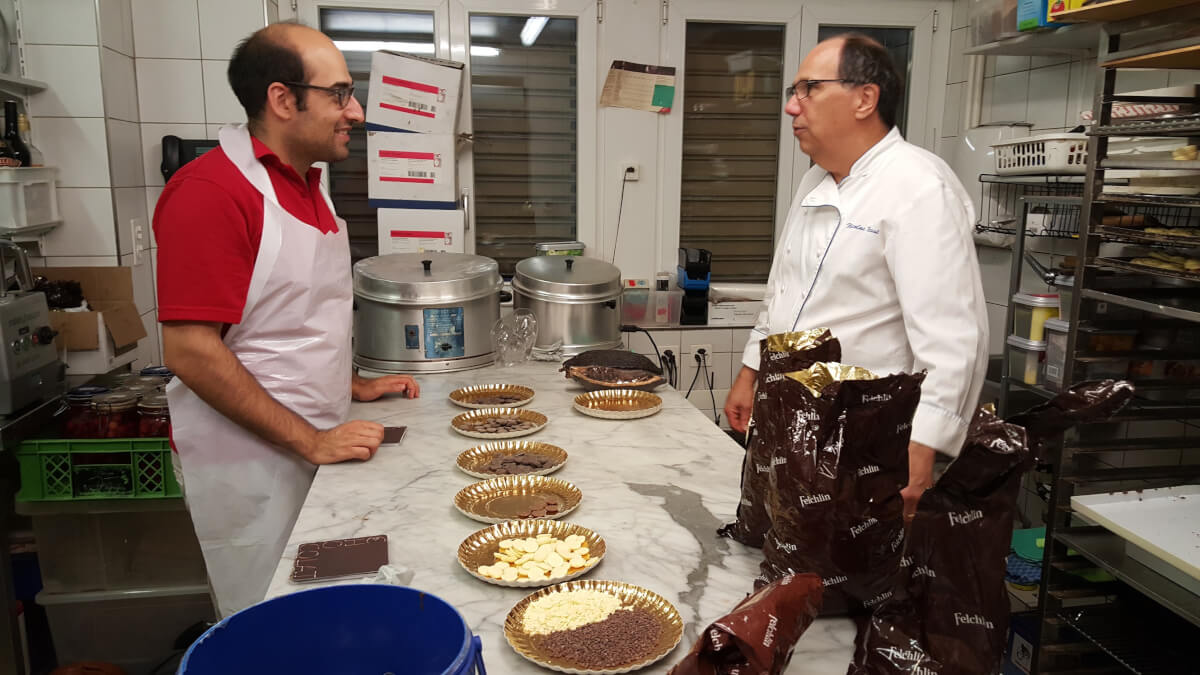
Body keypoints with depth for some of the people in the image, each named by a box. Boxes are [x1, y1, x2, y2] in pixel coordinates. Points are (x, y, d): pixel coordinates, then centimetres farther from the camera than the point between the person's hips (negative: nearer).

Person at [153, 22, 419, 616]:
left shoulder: (306, 184, 11)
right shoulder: (212, 190, -18)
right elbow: (191, 352, -22)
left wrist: (353, 386, 12)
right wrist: (311, 441, -21)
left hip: (317, 447, 8)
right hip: (250, 462, -8)